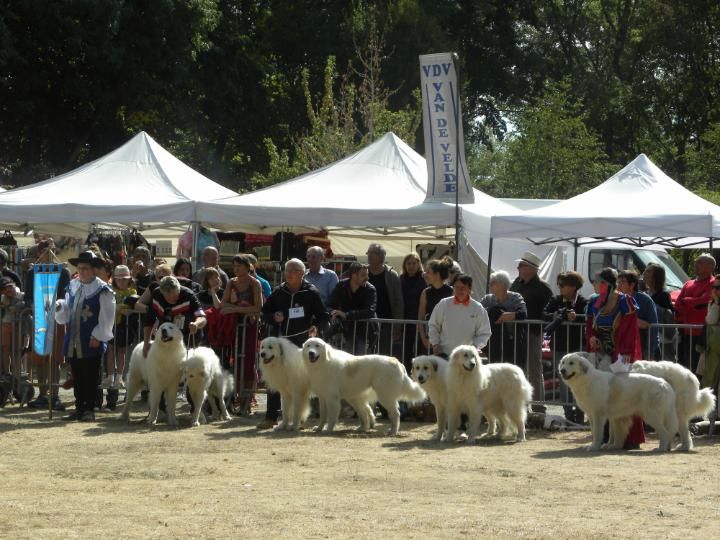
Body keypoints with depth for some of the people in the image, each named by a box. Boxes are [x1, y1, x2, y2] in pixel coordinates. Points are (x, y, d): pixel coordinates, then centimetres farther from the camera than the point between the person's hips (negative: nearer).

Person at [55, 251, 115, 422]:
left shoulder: (102, 290, -7)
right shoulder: (72, 286, 12)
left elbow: (106, 317, -9)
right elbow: (66, 312, 21)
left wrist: (97, 337, -13)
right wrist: (58, 306, 0)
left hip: (91, 343, -6)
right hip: (73, 342, 6)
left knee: (90, 377, -1)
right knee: (77, 377, 10)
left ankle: (89, 409, 5)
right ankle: (79, 408, 17)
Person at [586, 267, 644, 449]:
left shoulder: (624, 301, -7)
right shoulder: (594, 303, 13)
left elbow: (630, 328, -11)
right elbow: (590, 326, 21)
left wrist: (626, 352, -18)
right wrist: (591, 337, -1)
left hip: (620, 355, -6)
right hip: (601, 354, 6)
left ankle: (632, 438, -6)